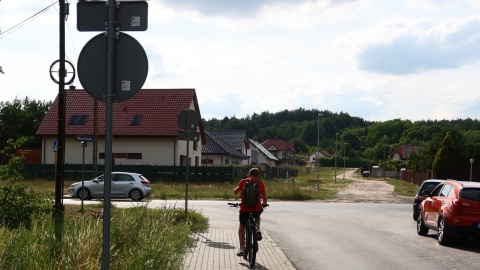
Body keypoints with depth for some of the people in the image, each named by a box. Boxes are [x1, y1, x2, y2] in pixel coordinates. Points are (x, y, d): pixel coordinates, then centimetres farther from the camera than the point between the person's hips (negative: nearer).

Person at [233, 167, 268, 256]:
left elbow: (235, 192, 2)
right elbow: (264, 197, 8)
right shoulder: (260, 183, 5)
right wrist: (264, 204, 28)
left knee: (242, 226, 19)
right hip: (257, 208, 1)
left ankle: (242, 248, 12)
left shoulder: (243, 181, 2)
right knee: (257, 217, 36)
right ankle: (257, 230, 8)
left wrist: (239, 187, 22)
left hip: (244, 208, -1)